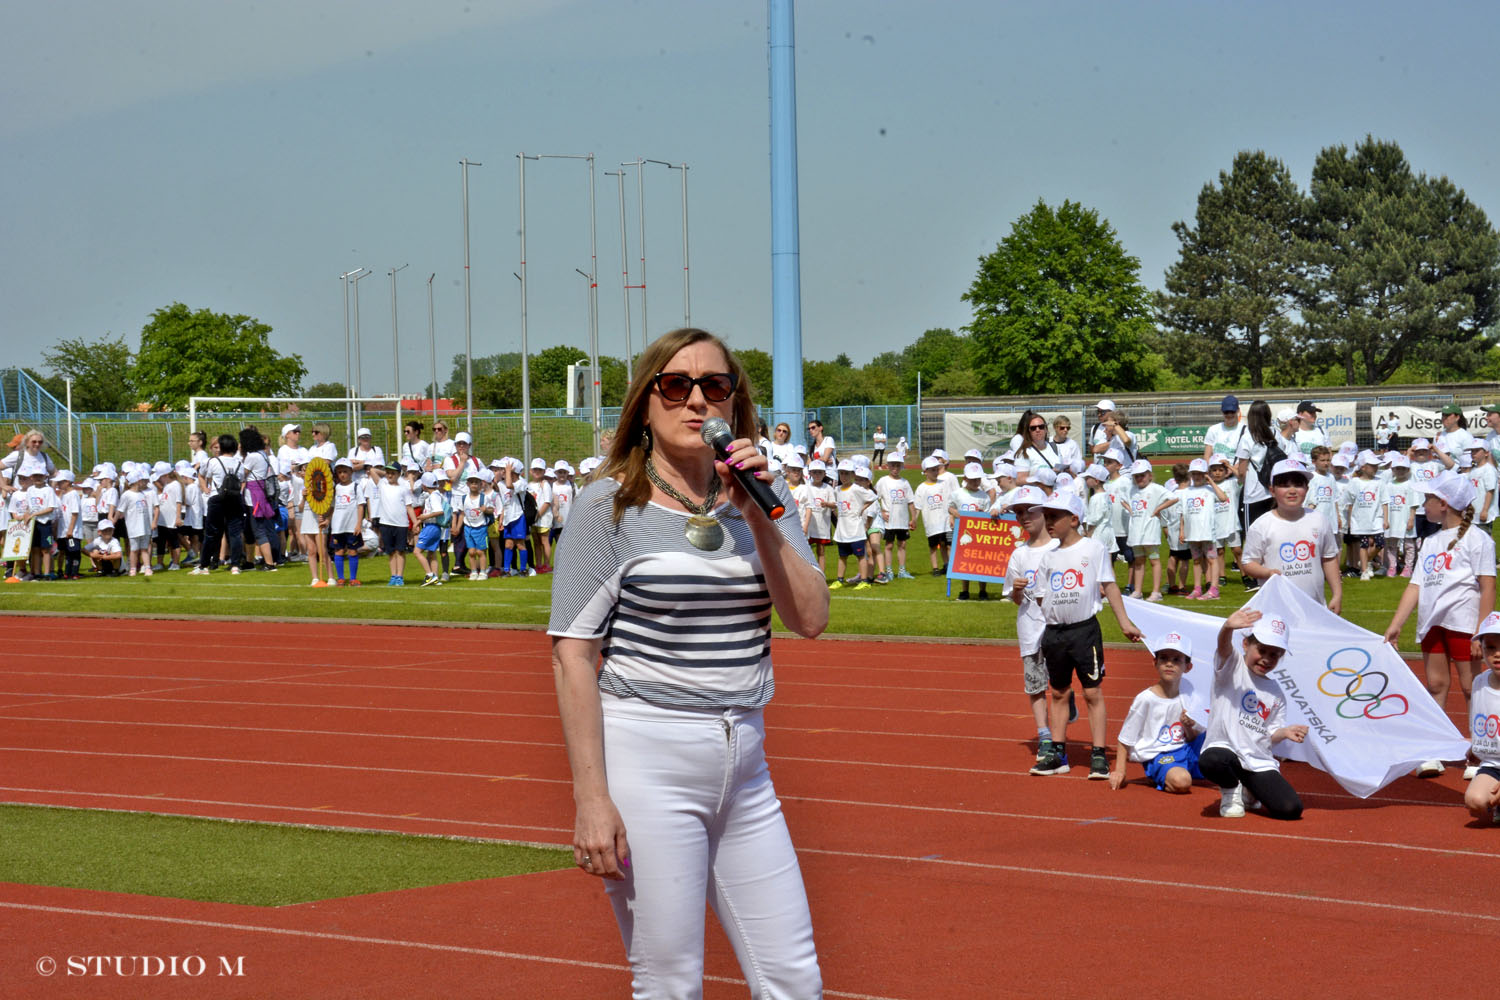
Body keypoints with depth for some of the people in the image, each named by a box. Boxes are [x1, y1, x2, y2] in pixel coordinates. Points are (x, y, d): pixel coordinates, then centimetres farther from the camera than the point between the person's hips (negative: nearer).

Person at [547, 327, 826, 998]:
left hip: (744, 763, 5)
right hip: (645, 762, -5)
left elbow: (809, 620, -1)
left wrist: (756, 515, -12)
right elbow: (573, 655, -9)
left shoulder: (763, 501, 9)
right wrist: (591, 799, -16)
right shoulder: (610, 507, -6)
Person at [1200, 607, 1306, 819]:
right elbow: (1224, 646, -23)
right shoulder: (1232, 666, 1)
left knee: (1290, 809, -15)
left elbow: (1270, 734, 15)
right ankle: (1230, 790, -2)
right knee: (1210, 761, -42)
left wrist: (1285, 732, -8)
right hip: (1226, 750, -4)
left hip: (1259, 760, 4)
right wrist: (1228, 628, -46)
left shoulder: (1276, 693, 15)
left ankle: (1249, 792, 21)